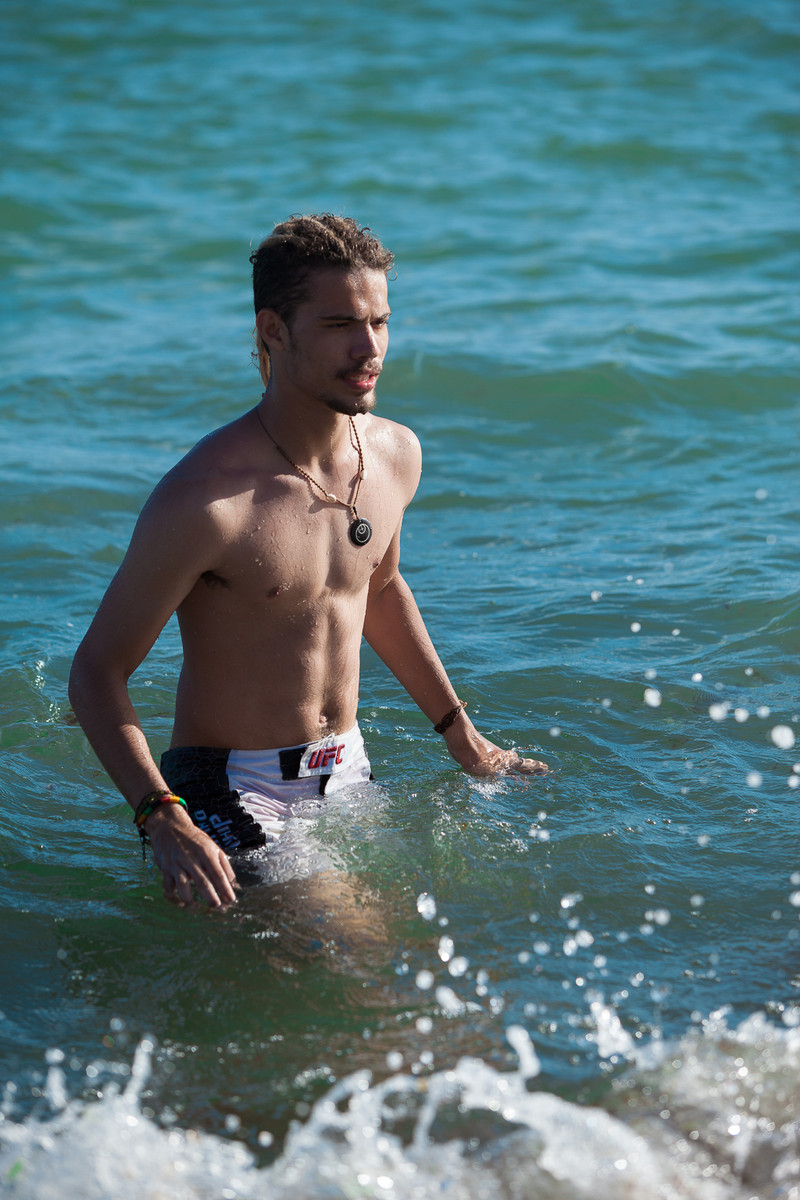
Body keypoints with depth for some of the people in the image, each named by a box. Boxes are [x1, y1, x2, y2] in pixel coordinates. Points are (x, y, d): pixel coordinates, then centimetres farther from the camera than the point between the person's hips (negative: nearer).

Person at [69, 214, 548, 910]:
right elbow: (97, 673, -18)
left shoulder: (395, 455, -1)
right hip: (231, 796, -7)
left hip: (349, 775, 7)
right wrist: (163, 821, -31)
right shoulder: (204, 500, -24)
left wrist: (462, 737, 24)